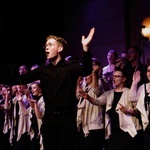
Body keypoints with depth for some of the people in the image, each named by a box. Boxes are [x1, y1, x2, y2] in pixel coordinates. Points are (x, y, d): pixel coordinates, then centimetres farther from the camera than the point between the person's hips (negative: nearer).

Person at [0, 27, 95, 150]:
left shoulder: (71, 67, -2)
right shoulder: (43, 70, 10)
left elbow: (86, 71, -24)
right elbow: (15, 80, 8)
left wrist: (85, 48, -39)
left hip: (67, 118, -4)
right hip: (49, 118, 4)